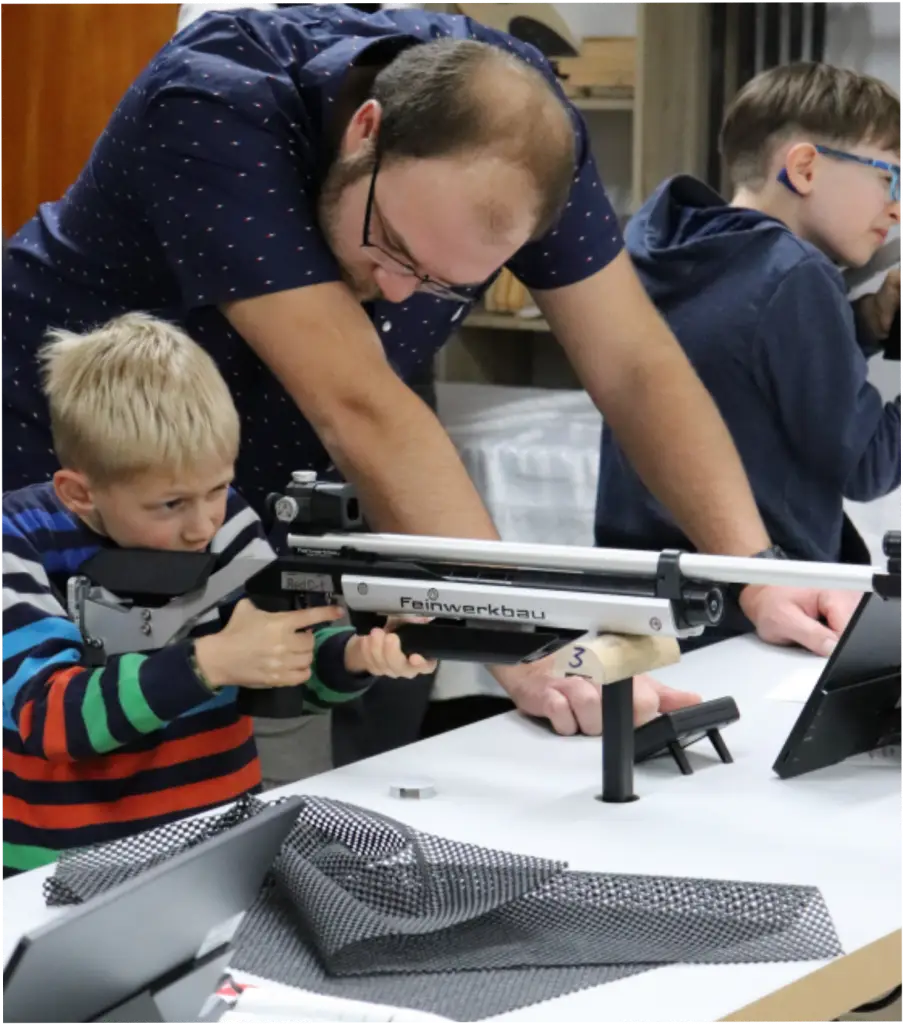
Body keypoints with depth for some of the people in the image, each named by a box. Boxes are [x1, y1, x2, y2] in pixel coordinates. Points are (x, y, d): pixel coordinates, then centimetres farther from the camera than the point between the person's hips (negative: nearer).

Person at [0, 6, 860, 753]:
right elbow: (356, 405, -40)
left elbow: (633, 366, -15)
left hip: (288, 490, 5)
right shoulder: (213, 114, -35)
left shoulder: (516, 119, -19)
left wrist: (759, 573, -25)